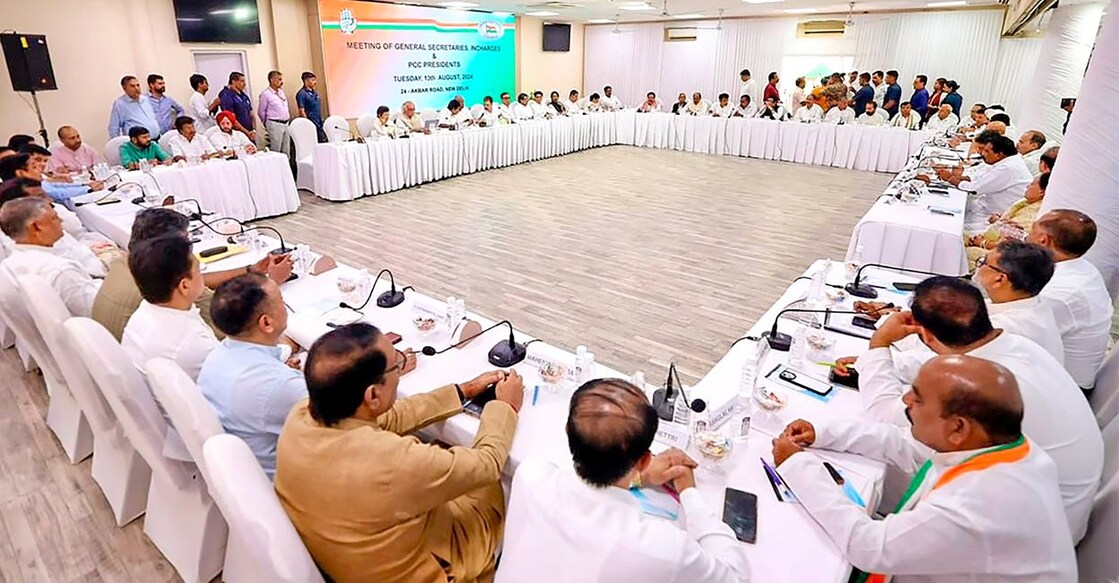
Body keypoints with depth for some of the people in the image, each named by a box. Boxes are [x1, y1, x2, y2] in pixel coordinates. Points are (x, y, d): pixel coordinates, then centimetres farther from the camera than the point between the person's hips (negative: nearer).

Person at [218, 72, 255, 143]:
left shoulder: (244, 96, 15)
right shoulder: (227, 96, -7)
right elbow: (232, 119, -13)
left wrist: (254, 130, 0)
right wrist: (247, 132, -13)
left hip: (250, 135, 7)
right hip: (238, 135, -7)